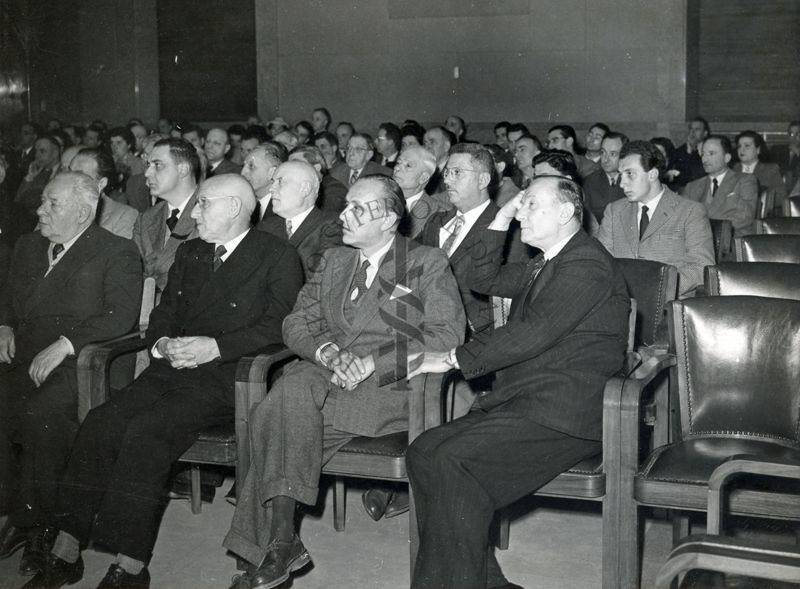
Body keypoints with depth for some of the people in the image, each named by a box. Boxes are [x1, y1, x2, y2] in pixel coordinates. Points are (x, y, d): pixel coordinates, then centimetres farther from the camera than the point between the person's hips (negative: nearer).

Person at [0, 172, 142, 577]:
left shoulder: (118, 253, 0)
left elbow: (121, 316, -12)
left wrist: (64, 345, -21)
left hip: (79, 362, -6)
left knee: (41, 412, -32)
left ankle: (38, 524, -15)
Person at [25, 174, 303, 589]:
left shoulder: (278, 257, 2)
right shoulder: (189, 254, 24)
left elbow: (279, 325, -9)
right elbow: (163, 315, 22)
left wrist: (216, 347, -18)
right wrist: (162, 343, -1)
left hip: (227, 376, -6)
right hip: (174, 367, 6)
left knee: (145, 431, -28)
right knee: (99, 424, -18)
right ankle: (65, 555, -13)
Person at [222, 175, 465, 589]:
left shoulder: (427, 264, 6)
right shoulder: (333, 261, 23)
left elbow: (447, 336, -5)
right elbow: (297, 322, 15)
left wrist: (374, 362, -14)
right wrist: (328, 352, -8)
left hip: (392, 386, -5)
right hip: (326, 376, 5)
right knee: (295, 384, -30)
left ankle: (279, 543, -23)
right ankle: (280, 543, -26)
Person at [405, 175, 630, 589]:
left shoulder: (587, 264, -10)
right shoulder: (543, 266, 22)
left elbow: (533, 333, -19)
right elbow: (483, 281, 31)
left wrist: (453, 359, -14)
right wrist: (500, 221, 18)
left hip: (564, 414, -9)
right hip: (523, 402, 9)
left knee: (451, 459, -26)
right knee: (423, 452, -9)